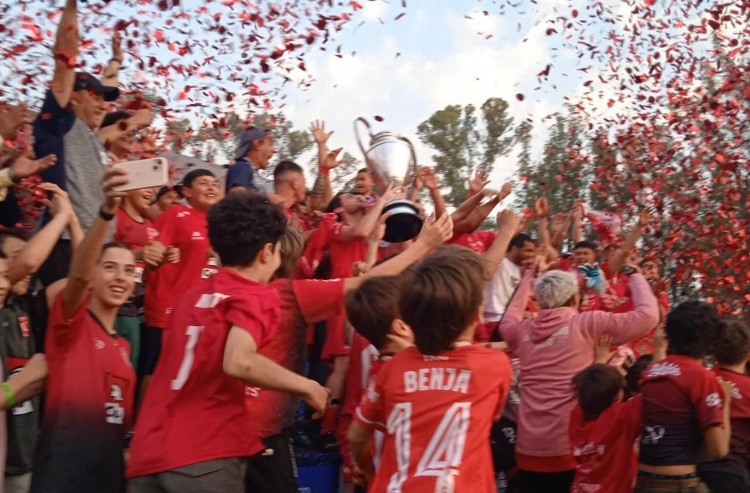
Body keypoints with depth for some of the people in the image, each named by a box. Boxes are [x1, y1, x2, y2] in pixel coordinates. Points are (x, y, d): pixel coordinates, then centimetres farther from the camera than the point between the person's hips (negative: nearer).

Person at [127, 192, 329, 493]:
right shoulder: (256, 295, -5)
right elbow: (239, 362, -21)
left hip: (148, 454, 7)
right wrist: (308, 387, -9)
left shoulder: (193, 296, 17)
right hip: (202, 457, -6)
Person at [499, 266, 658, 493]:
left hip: (528, 450, 4)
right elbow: (648, 315, -5)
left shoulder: (523, 330, 6)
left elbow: (508, 320, 31)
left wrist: (528, 278, 39)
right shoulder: (586, 324, -7)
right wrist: (636, 276, 11)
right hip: (570, 449, -4)